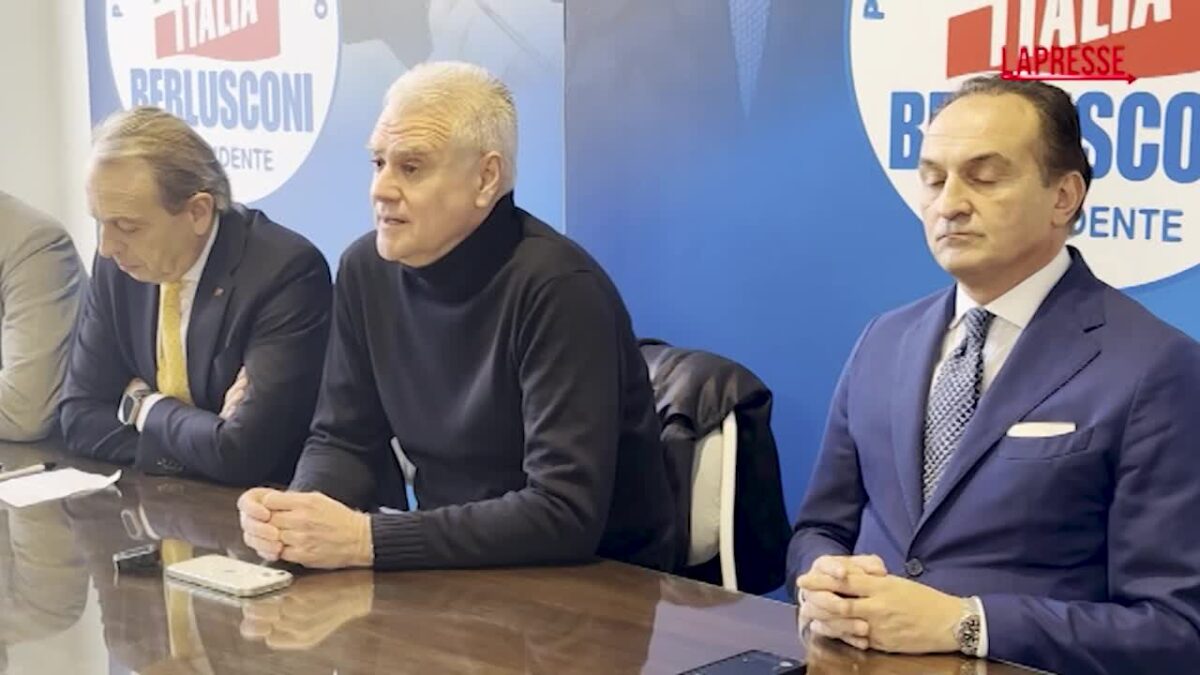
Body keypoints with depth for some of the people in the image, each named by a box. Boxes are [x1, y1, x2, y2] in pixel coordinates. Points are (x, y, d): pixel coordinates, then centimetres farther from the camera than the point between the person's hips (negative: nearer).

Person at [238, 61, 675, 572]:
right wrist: (297, 512, -14)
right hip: (457, 569, 6)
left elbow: (565, 514, -25)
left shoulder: (556, 288, -20)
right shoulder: (366, 270, 0)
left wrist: (366, 540, -26)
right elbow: (344, 439, 8)